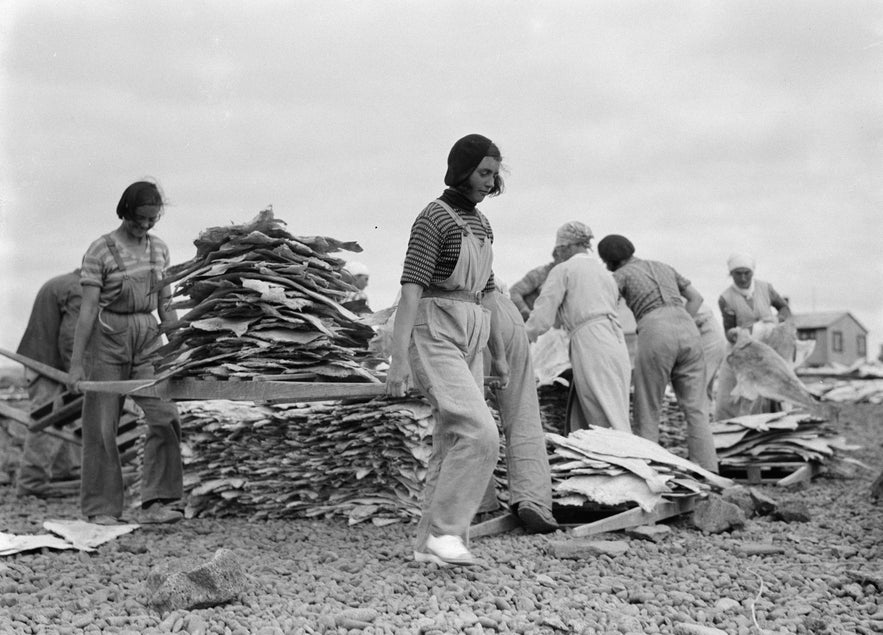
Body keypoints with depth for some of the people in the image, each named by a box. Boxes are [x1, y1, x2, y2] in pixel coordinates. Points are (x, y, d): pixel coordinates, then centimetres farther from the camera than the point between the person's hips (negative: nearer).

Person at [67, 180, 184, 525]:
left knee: (164, 417, -9)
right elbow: (88, 308, -12)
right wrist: (76, 363, -15)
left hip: (147, 336, 4)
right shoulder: (101, 250, -8)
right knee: (102, 425, 2)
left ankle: (155, 503, -5)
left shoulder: (159, 249, 7)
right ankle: (101, 507, 14)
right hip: (108, 338, -4)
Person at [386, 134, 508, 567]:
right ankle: (445, 530, -12)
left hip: (469, 343, 9)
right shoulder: (434, 217, -10)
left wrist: (499, 355, 24)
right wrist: (398, 358, -24)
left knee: (453, 443, 5)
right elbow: (411, 287, -17)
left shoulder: (480, 224, 16)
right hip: (435, 338, -8)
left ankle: (429, 544, 10)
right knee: (480, 433, -20)